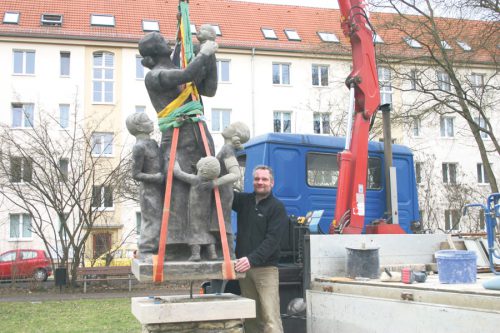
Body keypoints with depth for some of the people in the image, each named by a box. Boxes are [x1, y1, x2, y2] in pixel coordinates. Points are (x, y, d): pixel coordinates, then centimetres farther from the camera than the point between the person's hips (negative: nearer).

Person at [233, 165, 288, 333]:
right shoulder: (244, 200, 12)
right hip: (244, 267, 5)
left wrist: (252, 259, -27)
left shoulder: (277, 207, -5)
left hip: (266, 269, -5)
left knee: (270, 318, -11)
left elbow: (272, 239, -15)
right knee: (250, 317, 10)